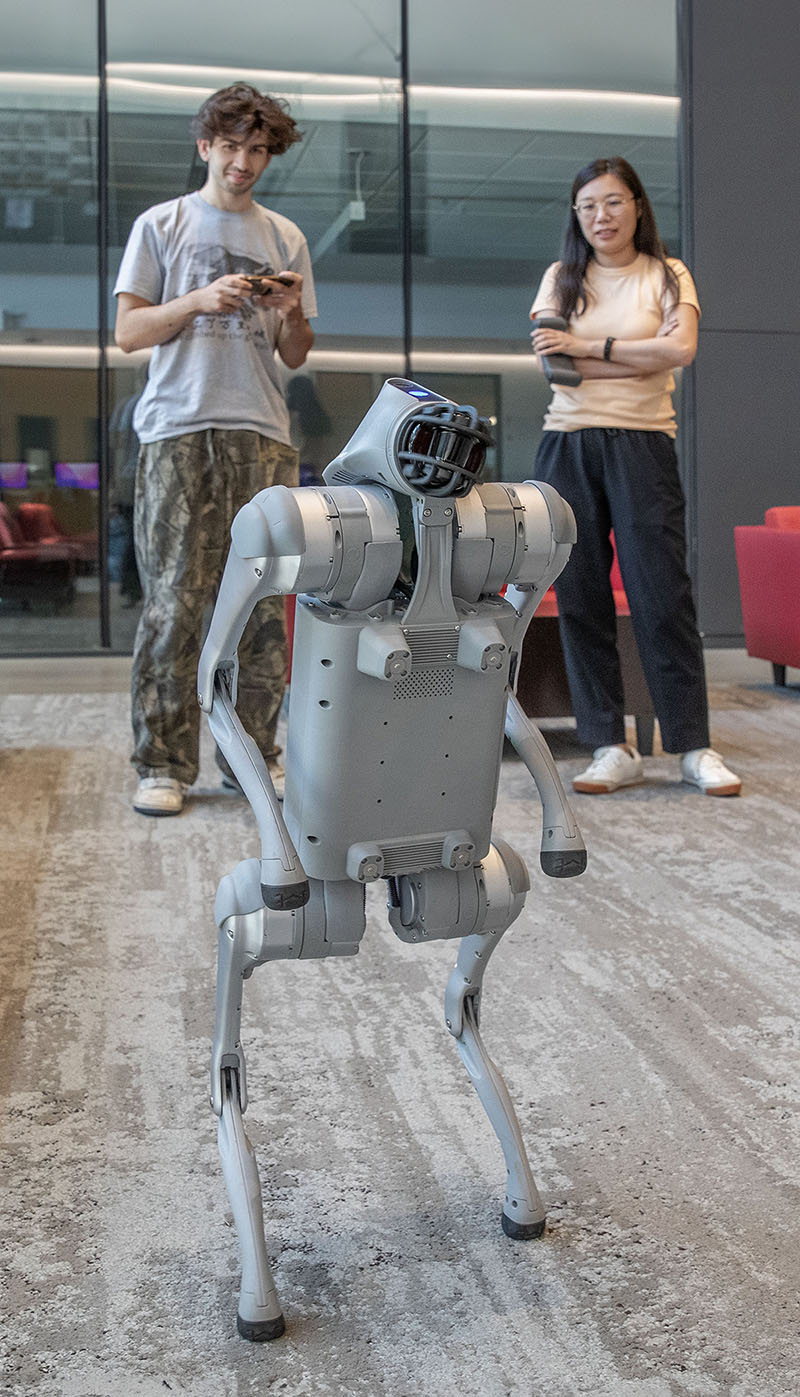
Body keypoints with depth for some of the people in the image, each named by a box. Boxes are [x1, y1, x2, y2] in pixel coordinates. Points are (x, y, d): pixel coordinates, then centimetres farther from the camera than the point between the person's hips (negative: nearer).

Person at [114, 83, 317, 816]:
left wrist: (291, 313, -4)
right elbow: (128, 332, 4)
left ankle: (251, 753, 8)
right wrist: (202, 300, -10)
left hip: (263, 434, 3)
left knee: (262, 600, -1)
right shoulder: (162, 226, 11)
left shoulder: (285, 238, 18)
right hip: (179, 431, -3)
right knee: (174, 600, -7)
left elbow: (295, 357, 18)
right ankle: (162, 763, -1)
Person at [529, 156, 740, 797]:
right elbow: (552, 360, -2)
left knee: (662, 593, -7)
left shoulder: (667, 275, 10)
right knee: (580, 597, -1)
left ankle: (696, 746, 1)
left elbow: (682, 347, -9)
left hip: (642, 444, -2)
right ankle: (612, 749, 5)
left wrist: (590, 346, -10)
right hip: (567, 445, 2)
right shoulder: (561, 277, 14)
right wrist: (644, 353, -7)